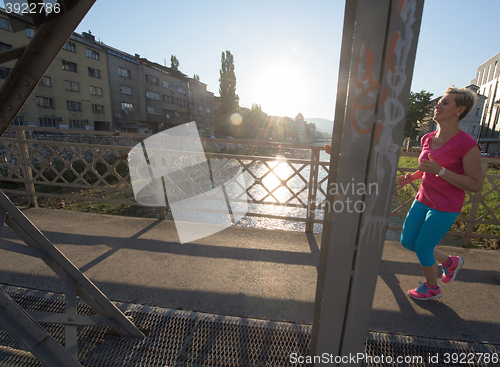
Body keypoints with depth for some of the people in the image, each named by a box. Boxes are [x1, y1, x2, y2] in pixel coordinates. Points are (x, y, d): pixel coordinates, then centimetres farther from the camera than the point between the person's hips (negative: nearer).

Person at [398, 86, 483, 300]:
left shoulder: (466, 144, -19)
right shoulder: (428, 139, 2)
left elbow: (476, 185, -17)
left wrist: (440, 171, -29)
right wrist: (411, 177, -3)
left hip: (445, 208, -7)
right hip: (423, 200, 7)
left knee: (422, 248, 4)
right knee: (407, 241, 12)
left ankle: (431, 288, 34)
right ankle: (450, 262, 39)